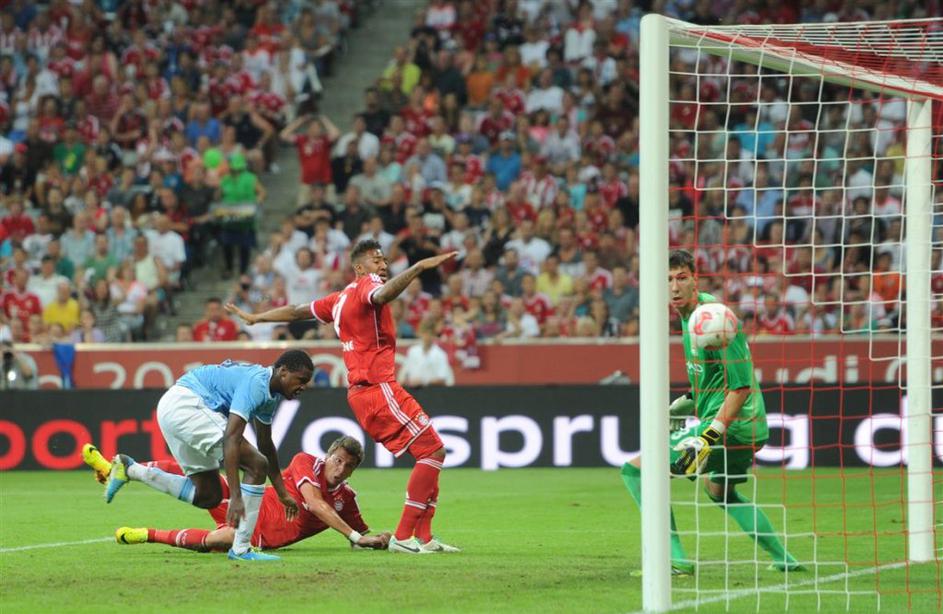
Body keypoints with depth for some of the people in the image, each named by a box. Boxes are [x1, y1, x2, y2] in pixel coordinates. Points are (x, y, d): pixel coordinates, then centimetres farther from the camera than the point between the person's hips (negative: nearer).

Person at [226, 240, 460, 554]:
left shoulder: (340, 299, 19)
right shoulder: (366, 286, -7)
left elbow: (297, 311, 29)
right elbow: (381, 295, -32)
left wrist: (254, 318, 42)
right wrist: (419, 267, -40)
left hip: (362, 390, 10)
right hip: (378, 387, -10)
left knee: (432, 453, 11)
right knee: (433, 450, -12)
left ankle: (423, 538, 8)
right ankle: (403, 537, -15)